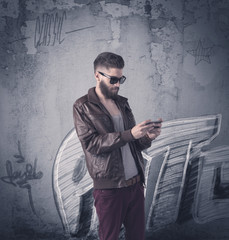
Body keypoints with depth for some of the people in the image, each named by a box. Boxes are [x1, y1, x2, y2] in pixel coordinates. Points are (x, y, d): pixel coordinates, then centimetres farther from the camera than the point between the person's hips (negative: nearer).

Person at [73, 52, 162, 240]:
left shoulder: (123, 103, 13)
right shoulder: (82, 107, -3)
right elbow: (91, 143, -16)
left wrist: (147, 137, -7)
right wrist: (129, 134, -23)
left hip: (136, 183, 5)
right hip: (109, 188, -5)